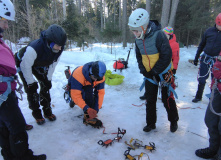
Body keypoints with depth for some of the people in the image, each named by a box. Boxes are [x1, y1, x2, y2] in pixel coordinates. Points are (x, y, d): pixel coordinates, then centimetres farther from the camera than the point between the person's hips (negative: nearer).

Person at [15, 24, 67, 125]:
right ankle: (37, 113, 11)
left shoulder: (58, 49, -26)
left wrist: (48, 79, -5)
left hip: (39, 65, 5)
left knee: (46, 85, 1)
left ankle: (47, 111, 16)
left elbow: (53, 64, -8)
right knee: (31, 89, -8)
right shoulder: (34, 48, -44)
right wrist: (31, 83, -20)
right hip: (23, 63, -5)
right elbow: (26, 66, -29)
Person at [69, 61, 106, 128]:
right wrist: (86, 108, -46)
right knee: (88, 91, -35)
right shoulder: (78, 74, -38)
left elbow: (100, 92, -21)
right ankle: (88, 118, -28)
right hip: (74, 89, -5)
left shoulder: (101, 77, -23)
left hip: (89, 89, 6)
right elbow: (75, 95, -39)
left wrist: (96, 109, -29)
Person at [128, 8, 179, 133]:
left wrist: (155, 72, -19)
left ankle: (174, 121, 31)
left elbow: (167, 56, -22)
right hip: (149, 74, 6)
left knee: (167, 99, 6)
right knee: (150, 100, 10)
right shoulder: (138, 39, -2)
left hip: (163, 73, -5)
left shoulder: (158, 35, -23)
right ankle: (151, 123, 27)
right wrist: (143, 70, -4)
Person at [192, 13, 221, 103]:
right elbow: (202, 45, 9)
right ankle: (198, 96, 24)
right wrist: (196, 58, 10)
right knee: (201, 79, 7)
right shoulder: (209, 31, 0)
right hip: (205, 58, 2)